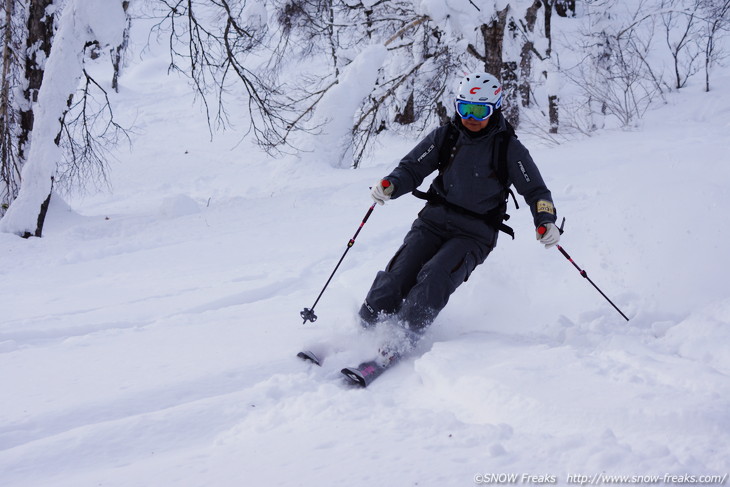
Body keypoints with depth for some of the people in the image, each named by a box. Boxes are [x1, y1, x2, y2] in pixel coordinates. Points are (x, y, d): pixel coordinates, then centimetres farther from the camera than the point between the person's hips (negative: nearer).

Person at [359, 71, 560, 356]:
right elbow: (412, 168, 7)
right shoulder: (445, 137, 4)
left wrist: (546, 222, -19)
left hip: (475, 233, -3)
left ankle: (398, 345, -26)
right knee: (399, 275, -16)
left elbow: (535, 191, 0)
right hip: (434, 220, 3)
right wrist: (390, 185, -15)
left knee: (435, 279, -26)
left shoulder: (509, 148, -2)